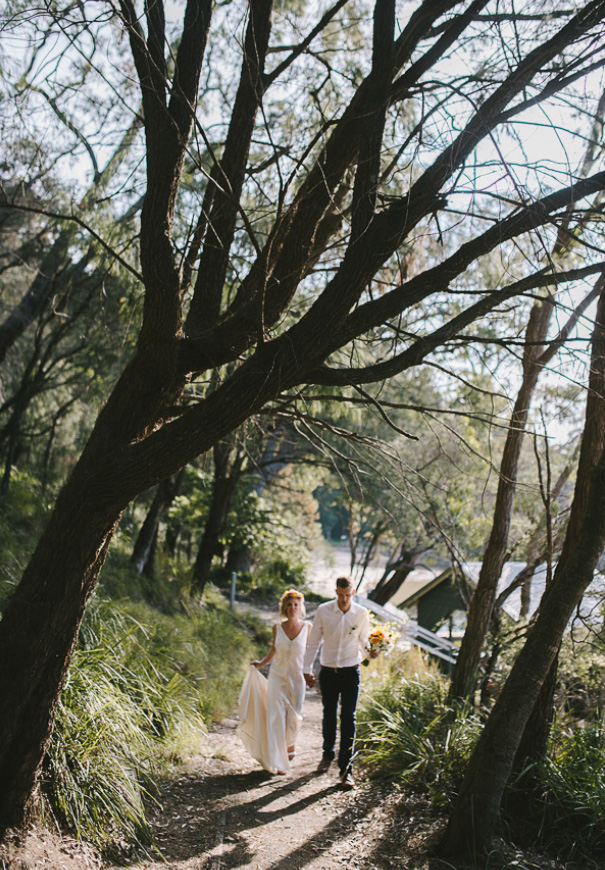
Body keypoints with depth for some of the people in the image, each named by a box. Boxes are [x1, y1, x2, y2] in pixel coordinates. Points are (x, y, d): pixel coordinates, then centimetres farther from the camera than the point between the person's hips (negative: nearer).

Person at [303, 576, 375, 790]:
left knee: (349, 719, -3)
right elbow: (314, 641, 0)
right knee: (329, 715, 14)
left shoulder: (361, 614, -4)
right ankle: (328, 753, 39)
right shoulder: (323, 611, -6)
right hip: (328, 672, 1)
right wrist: (307, 670, -2)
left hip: (351, 672, -1)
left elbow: (363, 640, 7)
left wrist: (369, 653, -16)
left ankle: (346, 769, 2)